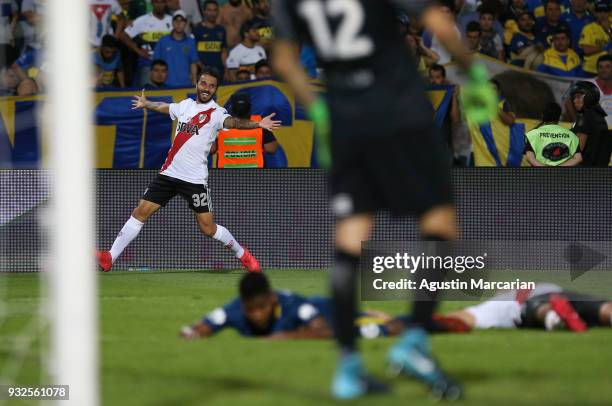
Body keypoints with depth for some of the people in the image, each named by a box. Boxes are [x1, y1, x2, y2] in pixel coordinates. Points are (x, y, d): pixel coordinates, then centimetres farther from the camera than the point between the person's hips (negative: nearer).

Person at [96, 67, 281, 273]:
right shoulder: (186, 105, 11)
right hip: (169, 172, 5)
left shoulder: (216, 113, -7)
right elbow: (165, 107, 33)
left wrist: (257, 124, -48)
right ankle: (109, 258, 3)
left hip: (195, 179, -5)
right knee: (141, 212, 0)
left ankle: (242, 254, 18)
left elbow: (231, 121, -28)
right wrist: (146, 104, 52)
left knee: (208, 227, -5)